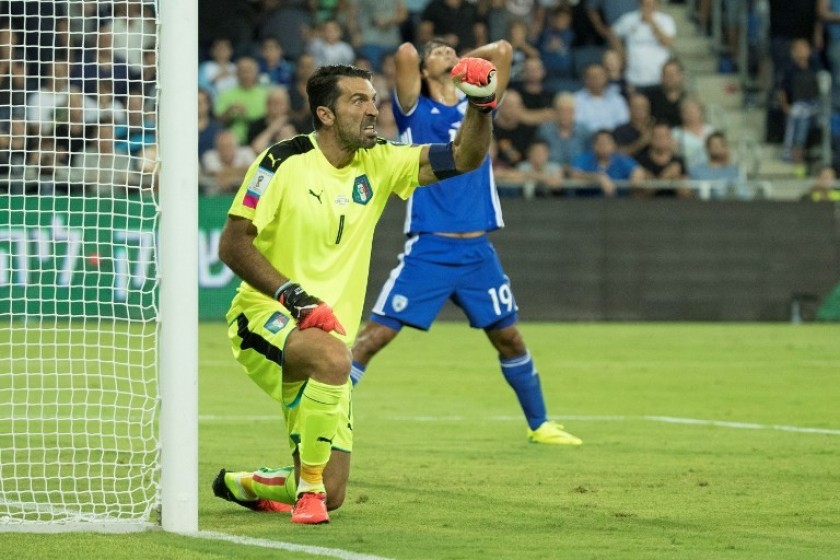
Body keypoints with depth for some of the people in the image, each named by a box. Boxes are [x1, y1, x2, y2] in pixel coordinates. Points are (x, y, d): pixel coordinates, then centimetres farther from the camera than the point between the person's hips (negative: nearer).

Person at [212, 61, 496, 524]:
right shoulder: (283, 162, -10)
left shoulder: (378, 163, 5)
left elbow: (464, 157, 0)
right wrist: (292, 295, -22)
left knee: (330, 497, 1)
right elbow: (232, 244, -11)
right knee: (332, 357, -41)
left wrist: (481, 104, -18)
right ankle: (308, 484, -23)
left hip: (331, 327, 6)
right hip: (263, 317, -6)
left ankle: (242, 485, 32)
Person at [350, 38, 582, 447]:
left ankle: (539, 424, 28)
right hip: (428, 251, -4)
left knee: (509, 337, 12)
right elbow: (405, 54, -14)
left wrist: (461, 63, 16)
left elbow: (503, 51, 8)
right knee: (376, 334, -11)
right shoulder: (417, 112, 1)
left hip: (478, 252, 4)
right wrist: (417, 60, 6)